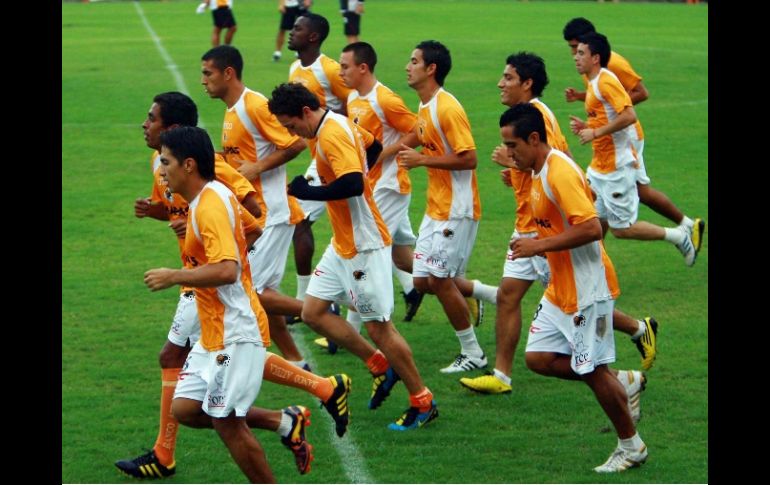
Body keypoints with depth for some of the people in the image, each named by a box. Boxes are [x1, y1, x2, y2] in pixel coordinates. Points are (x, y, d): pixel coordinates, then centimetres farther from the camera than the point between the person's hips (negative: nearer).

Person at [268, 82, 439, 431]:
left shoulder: (332, 134, -22)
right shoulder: (333, 126, 8)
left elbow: (352, 184, -33)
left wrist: (307, 191, -21)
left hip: (364, 246, -10)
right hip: (342, 244, 10)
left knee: (377, 325, -4)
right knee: (312, 313, 9)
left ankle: (423, 403, 8)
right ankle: (381, 367, 19)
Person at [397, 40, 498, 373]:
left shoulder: (447, 108, -19)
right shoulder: (424, 109, 11)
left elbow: (468, 158, -23)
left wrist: (422, 159, -22)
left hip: (457, 209, -10)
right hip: (436, 207, 10)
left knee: (439, 279, -7)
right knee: (423, 280, 8)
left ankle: (472, 354, 6)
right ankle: (493, 295, 23)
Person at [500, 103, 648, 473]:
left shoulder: (560, 173, -22)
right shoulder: (540, 173, 10)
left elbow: (592, 228, -29)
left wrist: (540, 245, -24)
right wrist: (538, 245, 9)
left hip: (586, 290, -10)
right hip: (561, 290, 10)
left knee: (593, 371, -1)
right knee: (538, 358, 5)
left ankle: (632, 446, 16)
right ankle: (622, 385, 19)